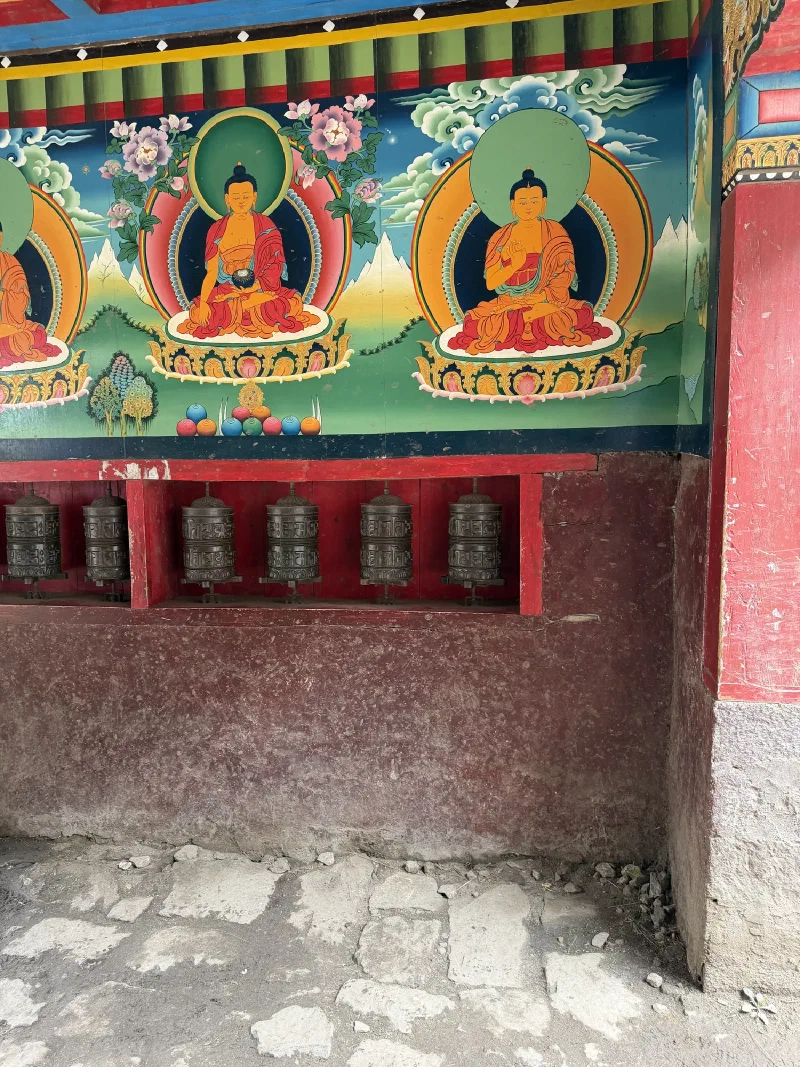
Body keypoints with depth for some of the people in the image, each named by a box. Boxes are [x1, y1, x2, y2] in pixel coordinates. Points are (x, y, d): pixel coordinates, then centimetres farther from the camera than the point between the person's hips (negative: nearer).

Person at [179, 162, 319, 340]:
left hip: (260, 290, -1)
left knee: (293, 302, -30)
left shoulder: (265, 226, 3)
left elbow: (274, 268, -4)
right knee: (198, 311, -27)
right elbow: (211, 272, 1)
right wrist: (203, 303, -15)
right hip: (227, 290, 1)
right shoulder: (217, 229, 5)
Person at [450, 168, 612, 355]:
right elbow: (490, 283, 1)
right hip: (509, 304, 0)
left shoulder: (555, 232, 5)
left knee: (582, 314, -31)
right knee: (476, 322, -29)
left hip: (548, 303, 0)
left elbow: (565, 276, -2)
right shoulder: (501, 237, 7)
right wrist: (514, 266, -17)